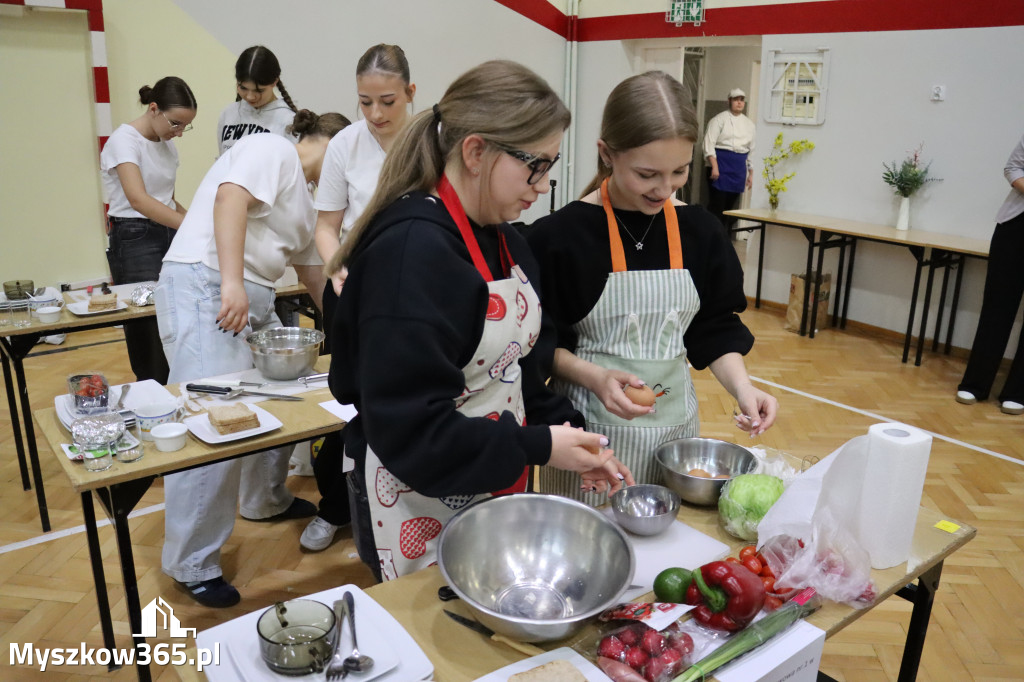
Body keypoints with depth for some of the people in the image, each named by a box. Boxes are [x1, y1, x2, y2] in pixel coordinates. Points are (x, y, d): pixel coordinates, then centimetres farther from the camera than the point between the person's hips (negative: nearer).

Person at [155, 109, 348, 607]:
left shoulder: (303, 200, 26)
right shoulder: (273, 150, -3)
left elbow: (312, 272, 30)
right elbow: (230, 198, -20)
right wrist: (232, 282, -28)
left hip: (252, 298, 10)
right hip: (205, 286, -10)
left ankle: (266, 500, 33)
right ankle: (192, 565, -4)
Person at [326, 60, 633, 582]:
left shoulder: (503, 240, 5)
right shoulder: (410, 250, -24)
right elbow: (407, 426, -26)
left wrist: (571, 437, -2)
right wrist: (537, 447, -21)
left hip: (499, 486, 8)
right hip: (420, 504, -8)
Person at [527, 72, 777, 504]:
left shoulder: (700, 230, 1)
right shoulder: (561, 235, -12)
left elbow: (715, 328, 8)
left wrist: (741, 387, -8)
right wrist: (593, 376, -21)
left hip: (674, 418, 4)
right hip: (590, 424, -3)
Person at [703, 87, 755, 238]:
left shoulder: (749, 124, 17)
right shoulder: (720, 119, -1)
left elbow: (751, 149, 20)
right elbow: (709, 143, -9)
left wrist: (751, 173, 17)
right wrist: (714, 166, -19)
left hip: (739, 169, 6)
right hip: (721, 165, -6)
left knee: (730, 206, 7)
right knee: (716, 205, -8)